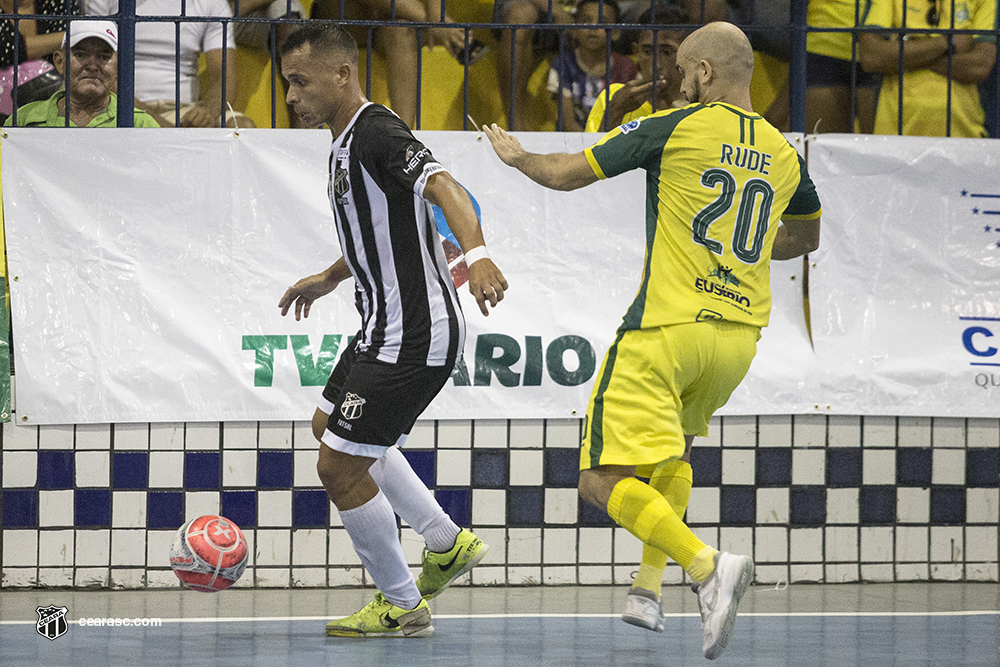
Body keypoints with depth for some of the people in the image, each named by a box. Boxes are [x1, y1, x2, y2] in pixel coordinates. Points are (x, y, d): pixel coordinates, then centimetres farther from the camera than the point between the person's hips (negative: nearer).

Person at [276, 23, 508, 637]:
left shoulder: (377, 133, -20)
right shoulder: (348, 141, 13)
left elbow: (444, 187, -36)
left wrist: (476, 254, -53)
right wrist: (330, 279, 41)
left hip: (414, 339, -11)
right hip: (386, 327, 11)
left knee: (340, 467, -7)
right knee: (331, 426, 28)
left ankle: (402, 605, 10)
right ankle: (447, 545, 32)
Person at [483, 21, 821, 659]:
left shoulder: (675, 129, -6)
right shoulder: (785, 154, 10)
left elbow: (567, 174, 1)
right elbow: (807, 236, 30)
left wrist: (517, 155, 21)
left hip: (668, 328, -7)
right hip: (740, 333, 7)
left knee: (604, 479, -7)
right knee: (674, 452, 31)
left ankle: (709, 563, -25)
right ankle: (652, 587, 23)